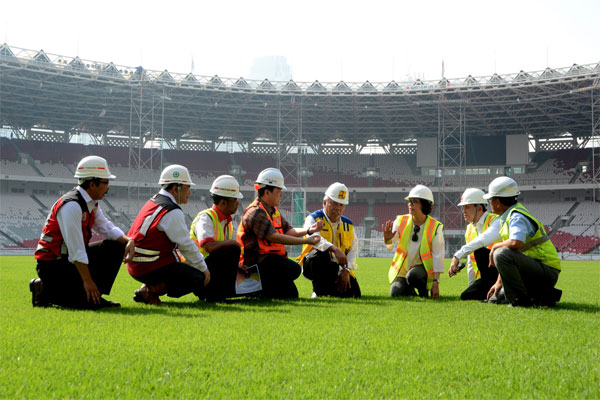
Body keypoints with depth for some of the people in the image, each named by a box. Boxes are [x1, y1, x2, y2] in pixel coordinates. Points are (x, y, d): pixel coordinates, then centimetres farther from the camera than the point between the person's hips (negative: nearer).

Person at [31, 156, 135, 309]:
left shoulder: (91, 203, 6)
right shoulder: (71, 205, -23)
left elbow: (107, 227, 12)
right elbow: (76, 250, -25)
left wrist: (128, 241, -8)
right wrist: (87, 281, -24)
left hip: (73, 259, 10)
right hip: (52, 264, -10)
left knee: (116, 246, 1)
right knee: (90, 303, -19)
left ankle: (95, 296, 2)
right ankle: (45, 289, -1)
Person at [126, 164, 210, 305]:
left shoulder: (153, 201, 14)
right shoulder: (172, 212, -16)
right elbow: (186, 245, -12)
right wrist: (203, 268, 0)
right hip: (150, 268, -10)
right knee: (198, 278, -5)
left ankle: (150, 287, 8)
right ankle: (151, 290, -7)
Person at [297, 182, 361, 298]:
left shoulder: (348, 224, 13)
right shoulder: (313, 218, -3)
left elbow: (353, 249, 5)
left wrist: (346, 270, -12)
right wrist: (335, 249, -42)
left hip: (338, 268, 5)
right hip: (315, 265, -5)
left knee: (353, 293, -12)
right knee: (320, 254, -38)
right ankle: (318, 291, -16)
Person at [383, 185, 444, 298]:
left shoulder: (435, 227, -11)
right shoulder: (401, 221, -4)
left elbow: (438, 256, -12)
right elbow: (389, 246, -13)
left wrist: (436, 281, -18)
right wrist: (387, 239, -39)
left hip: (422, 268, -3)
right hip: (402, 269, 3)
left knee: (413, 275, -35)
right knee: (396, 294, -19)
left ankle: (424, 290, -2)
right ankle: (410, 290, 16)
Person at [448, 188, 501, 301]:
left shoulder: (496, 221, -13)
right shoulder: (470, 229, 11)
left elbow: (483, 240, -34)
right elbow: (471, 262, 17)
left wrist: (458, 256, -39)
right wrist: (471, 286, 16)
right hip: (486, 279, 6)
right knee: (465, 296, -11)